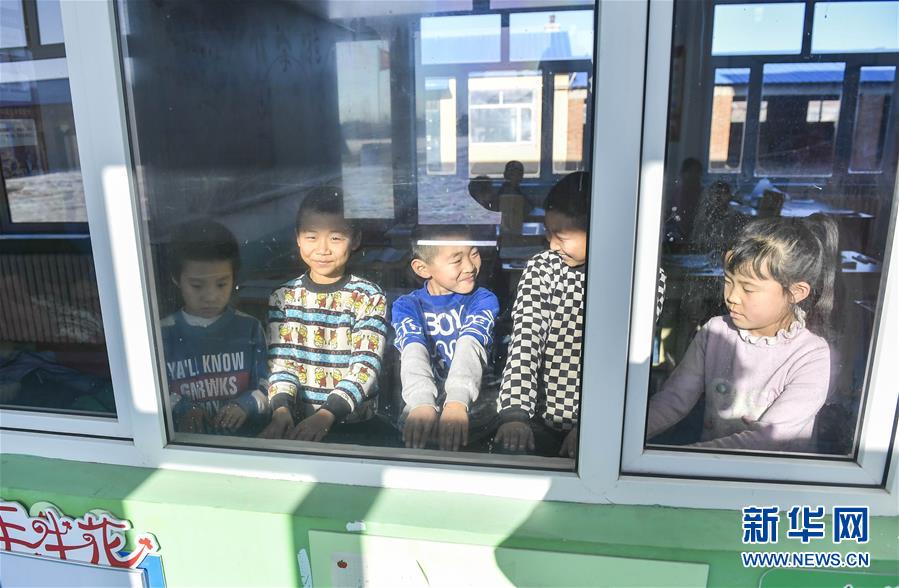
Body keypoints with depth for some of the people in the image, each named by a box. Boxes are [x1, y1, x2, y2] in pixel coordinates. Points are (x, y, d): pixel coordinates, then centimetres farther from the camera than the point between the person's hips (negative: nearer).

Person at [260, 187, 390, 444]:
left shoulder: (369, 298, -3)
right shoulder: (283, 297, 7)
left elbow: (365, 367, -11)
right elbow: (281, 362, 3)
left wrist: (325, 416, -24)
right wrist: (281, 410, -16)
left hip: (354, 425, -2)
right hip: (295, 422, 3)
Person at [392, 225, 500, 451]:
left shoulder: (483, 300, 1)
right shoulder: (406, 306, 2)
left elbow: (469, 348, -18)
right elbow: (414, 353, -18)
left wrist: (457, 403, -37)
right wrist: (422, 404, -37)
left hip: (475, 405, 1)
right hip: (425, 402, 0)